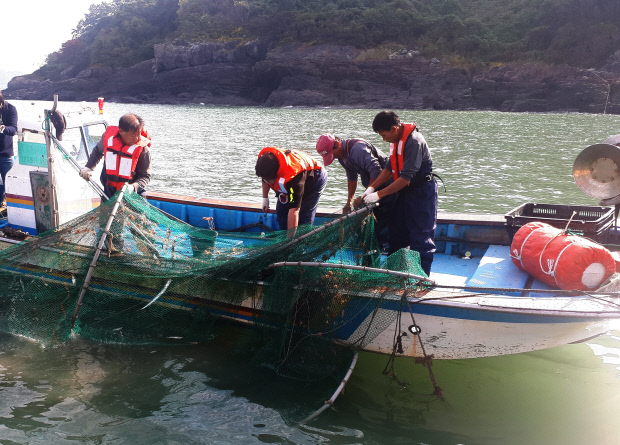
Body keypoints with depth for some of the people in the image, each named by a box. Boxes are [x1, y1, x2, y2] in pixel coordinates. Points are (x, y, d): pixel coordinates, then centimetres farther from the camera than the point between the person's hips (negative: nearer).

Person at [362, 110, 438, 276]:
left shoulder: (414, 141, -25)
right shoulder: (396, 140, 4)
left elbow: (405, 178, -28)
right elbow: (389, 168, 8)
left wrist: (379, 194, -25)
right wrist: (371, 188, -2)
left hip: (422, 192, -9)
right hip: (404, 191, 9)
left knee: (421, 237, -4)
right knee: (396, 233, 13)